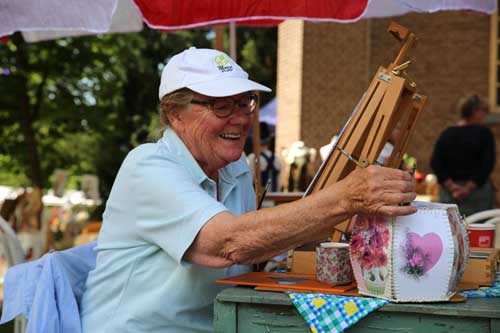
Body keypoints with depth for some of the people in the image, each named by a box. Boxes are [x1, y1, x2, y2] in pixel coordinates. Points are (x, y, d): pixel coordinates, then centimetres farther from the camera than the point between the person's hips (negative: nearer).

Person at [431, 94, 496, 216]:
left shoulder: (446, 134, 8)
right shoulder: (484, 133, -4)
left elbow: (435, 163, 0)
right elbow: (487, 164, -13)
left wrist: (450, 186, -5)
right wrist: (469, 187, -11)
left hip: (449, 193, 4)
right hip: (478, 191, -4)